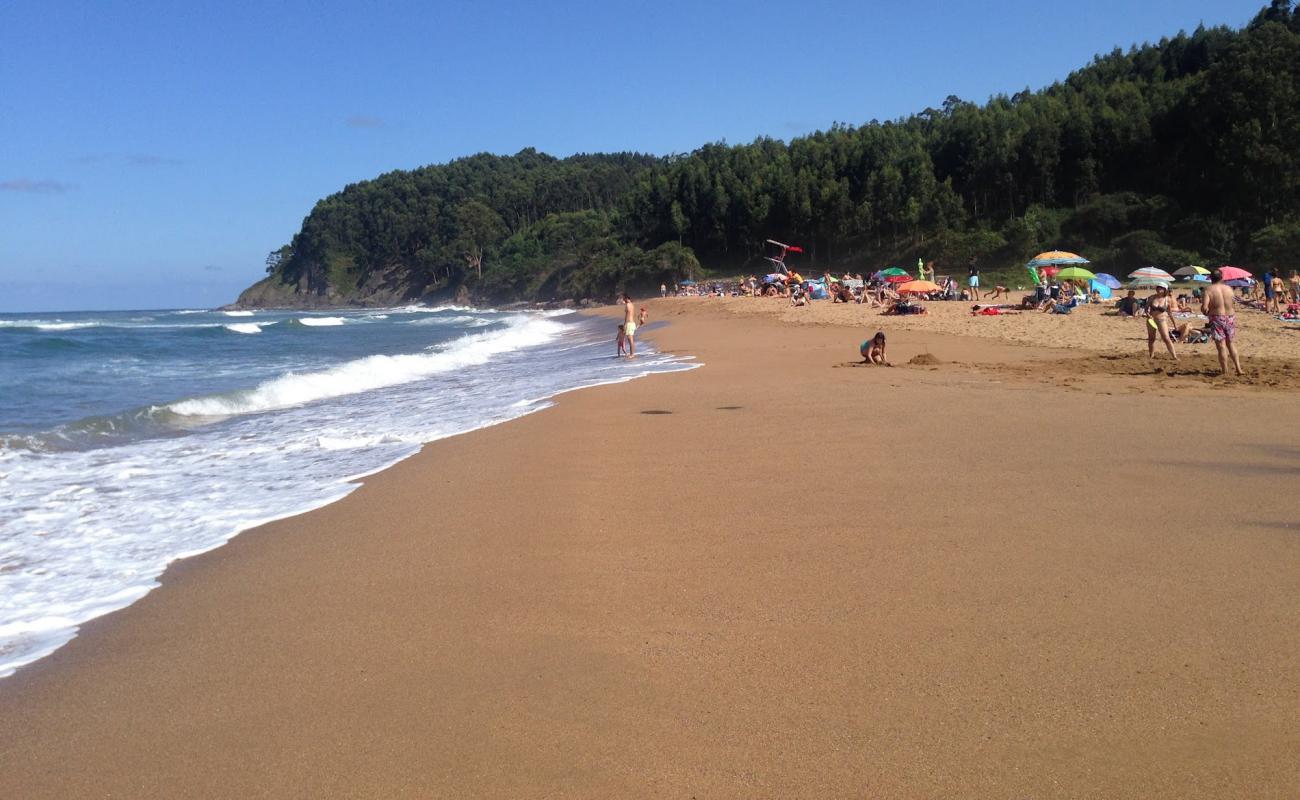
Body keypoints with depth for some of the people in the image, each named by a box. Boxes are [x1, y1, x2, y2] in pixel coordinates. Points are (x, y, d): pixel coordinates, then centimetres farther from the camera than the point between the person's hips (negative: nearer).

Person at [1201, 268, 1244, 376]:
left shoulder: (1208, 290, -11)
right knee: (1231, 344, 19)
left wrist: (1207, 313, 2)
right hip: (1230, 317, 4)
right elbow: (1230, 303, 3)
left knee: (1221, 347, 2)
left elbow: (1204, 308, -19)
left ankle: (1225, 372, 6)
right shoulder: (1229, 288, 2)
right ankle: (1238, 369, 19)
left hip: (1217, 319, -4)